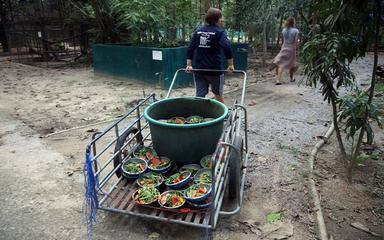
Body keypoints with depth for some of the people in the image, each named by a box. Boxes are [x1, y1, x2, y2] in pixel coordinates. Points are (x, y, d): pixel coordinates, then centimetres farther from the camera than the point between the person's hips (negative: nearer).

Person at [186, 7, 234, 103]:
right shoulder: (219, 32, -5)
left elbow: (190, 48, 5)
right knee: (218, 95, 17)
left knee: (200, 96, 4)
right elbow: (227, 48, -19)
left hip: (199, 69, 4)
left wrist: (189, 65, 4)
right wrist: (230, 65, -13)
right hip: (215, 69, -3)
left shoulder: (198, 31, 10)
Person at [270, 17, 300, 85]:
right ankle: (291, 78, 33)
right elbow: (296, 42, -12)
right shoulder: (295, 31, -9)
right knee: (291, 64, 17)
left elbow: (283, 40, 8)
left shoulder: (284, 30, 3)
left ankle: (278, 80, -21)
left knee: (281, 64, -6)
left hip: (284, 48, 2)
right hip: (291, 49, -2)